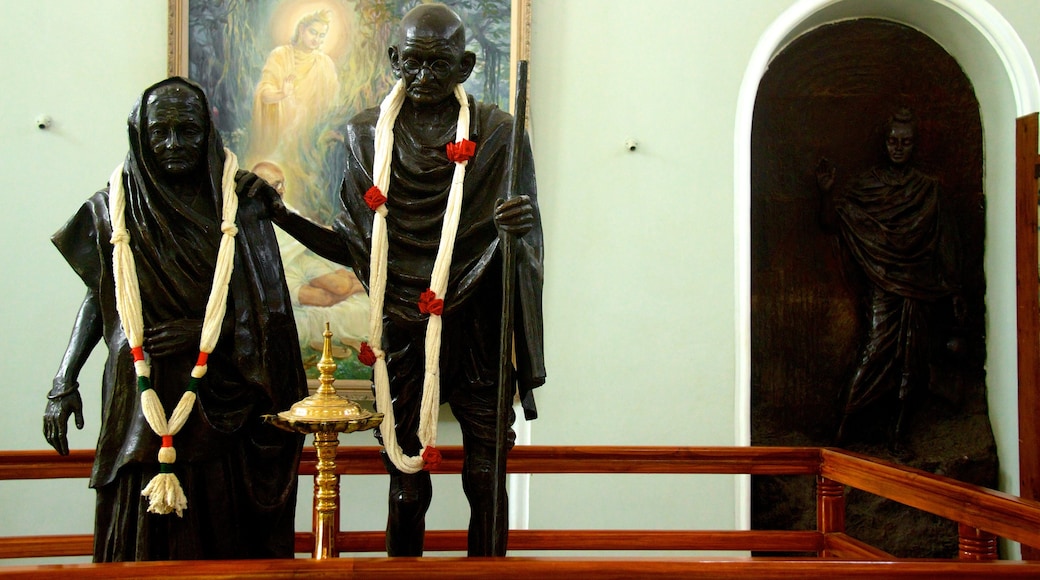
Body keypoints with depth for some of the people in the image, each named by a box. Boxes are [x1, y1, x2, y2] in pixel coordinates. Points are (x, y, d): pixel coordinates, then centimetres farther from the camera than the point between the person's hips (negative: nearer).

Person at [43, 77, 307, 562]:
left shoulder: (238, 199, 3)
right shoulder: (116, 207, 6)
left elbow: (264, 304, 3)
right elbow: (98, 298, 12)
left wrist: (202, 330, -11)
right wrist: (64, 382, 4)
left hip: (223, 401, -1)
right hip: (141, 397, 1)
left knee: (226, 530, -1)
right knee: (143, 528, 2)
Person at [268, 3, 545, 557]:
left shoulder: (497, 135, 0)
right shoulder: (367, 135, 8)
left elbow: (528, 246, -1)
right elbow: (354, 246, 11)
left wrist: (519, 228, -25)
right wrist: (282, 216, 0)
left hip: (476, 334, -1)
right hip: (400, 334, 2)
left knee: (486, 485, 2)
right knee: (407, 486, 6)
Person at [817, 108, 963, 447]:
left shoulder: (927, 188, 9)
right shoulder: (866, 185, 5)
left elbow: (942, 242, 9)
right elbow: (833, 222, -3)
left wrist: (953, 289, 7)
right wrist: (827, 192, -21)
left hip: (919, 288, 2)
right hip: (882, 285, -2)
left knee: (910, 358, 3)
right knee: (875, 351, -11)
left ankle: (899, 433, 13)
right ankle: (843, 428, -5)